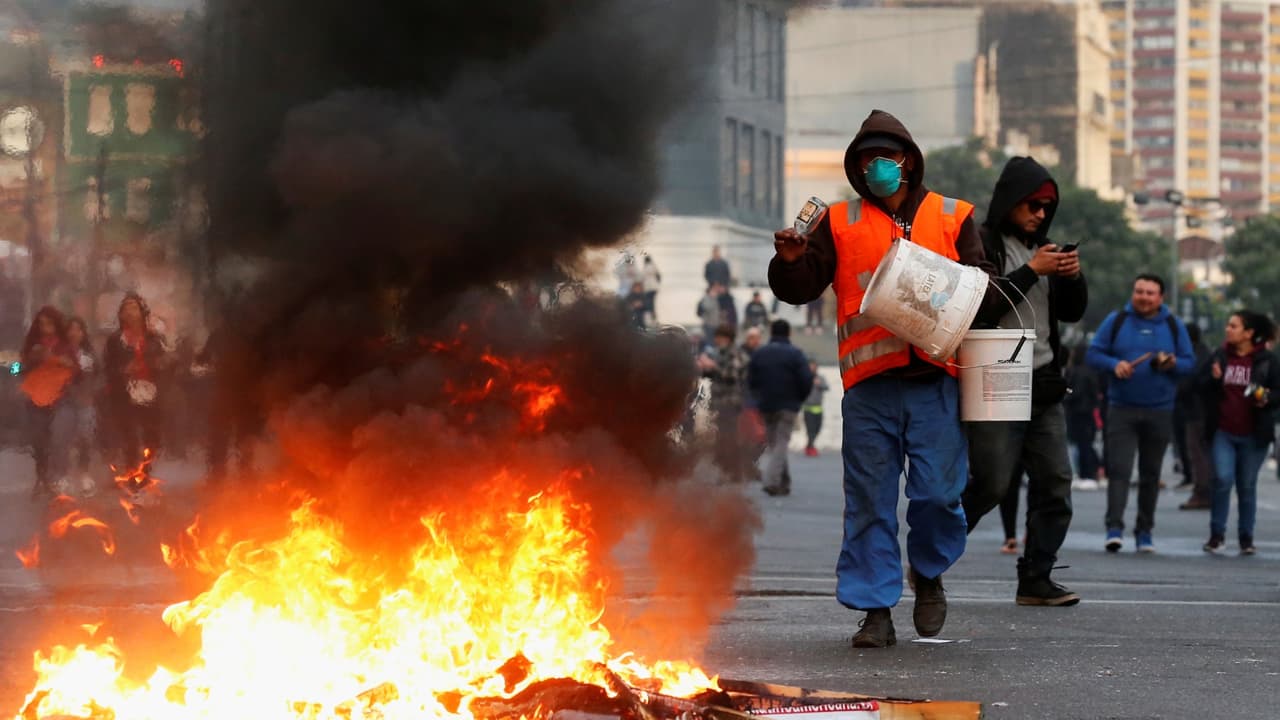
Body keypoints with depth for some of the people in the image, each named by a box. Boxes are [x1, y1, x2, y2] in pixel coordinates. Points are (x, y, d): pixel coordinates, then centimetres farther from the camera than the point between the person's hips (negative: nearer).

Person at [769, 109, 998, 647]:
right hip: (868, 381, 1)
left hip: (934, 378, 0)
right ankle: (876, 608, 6)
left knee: (937, 491, -3)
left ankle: (929, 573, 25)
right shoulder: (839, 223, 13)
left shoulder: (952, 218, 13)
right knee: (869, 500, 0)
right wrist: (790, 260, -14)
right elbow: (799, 289, 7)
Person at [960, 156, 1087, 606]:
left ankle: (1036, 580, 4)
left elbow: (1072, 312, 21)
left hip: (1043, 384, 7)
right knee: (992, 485, -9)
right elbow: (980, 305, -18)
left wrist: (1073, 277, 1)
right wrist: (1033, 271, -17)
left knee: (1055, 485, 0)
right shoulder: (980, 245, -5)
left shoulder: (1042, 248, 19)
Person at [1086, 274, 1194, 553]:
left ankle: (1144, 531, 14)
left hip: (1159, 412, 2)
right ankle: (1114, 528, -19)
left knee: (1151, 474, 6)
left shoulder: (1173, 326, 8)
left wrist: (1173, 363, -14)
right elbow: (1094, 354, 4)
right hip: (1121, 410, -2)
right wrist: (1114, 364, -15)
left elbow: (1190, 363, 8)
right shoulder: (1116, 321, 4)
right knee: (1118, 469, -13)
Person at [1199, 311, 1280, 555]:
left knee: (1247, 486, 6)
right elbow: (1201, 386, 11)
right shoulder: (1219, 356, 6)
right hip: (1223, 433, 1)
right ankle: (1216, 534, 0)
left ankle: (1246, 537, 17)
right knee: (1223, 479, -13)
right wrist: (1213, 379, -10)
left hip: (1253, 436, -1)